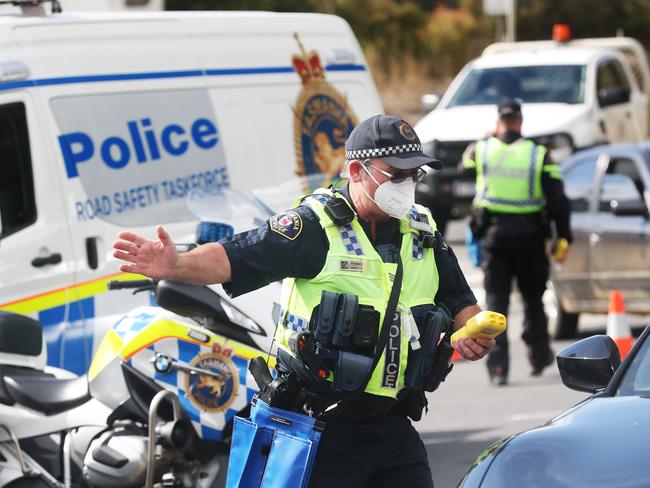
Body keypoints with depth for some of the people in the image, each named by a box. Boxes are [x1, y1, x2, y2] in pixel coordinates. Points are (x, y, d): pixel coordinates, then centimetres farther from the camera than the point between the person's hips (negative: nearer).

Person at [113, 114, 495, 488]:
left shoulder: (424, 234, 9)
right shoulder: (316, 225, -10)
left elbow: (460, 301, 20)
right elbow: (237, 258, -20)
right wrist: (176, 265, -38)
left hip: (391, 426, 6)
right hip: (320, 423, -6)